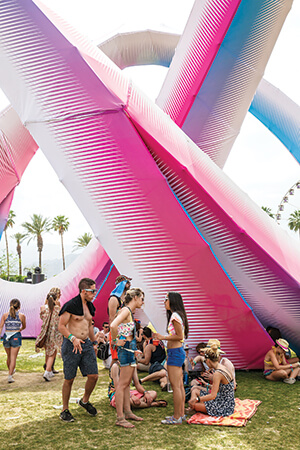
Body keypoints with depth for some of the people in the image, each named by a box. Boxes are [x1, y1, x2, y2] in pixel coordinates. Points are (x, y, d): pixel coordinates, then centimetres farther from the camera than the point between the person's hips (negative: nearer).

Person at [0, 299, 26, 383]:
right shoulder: (22, 315, -1)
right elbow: (24, 327, 14)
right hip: (16, 337, -3)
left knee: (8, 356, 21)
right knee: (13, 357, 2)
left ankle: (11, 371, 40)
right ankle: (10, 376, -3)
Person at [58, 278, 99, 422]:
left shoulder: (90, 306, 9)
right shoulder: (71, 305, -14)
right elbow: (61, 326, -14)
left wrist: (94, 342, 24)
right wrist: (73, 338, -27)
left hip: (86, 344, 6)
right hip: (71, 345, -6)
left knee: (94, 376, 2)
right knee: (69, 379, 4)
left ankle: (85, 401, 29)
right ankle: (65, 410, 22)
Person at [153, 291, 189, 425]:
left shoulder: (175, 315, -16)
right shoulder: (177, 315, 14)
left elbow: (179, 336, -19)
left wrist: (163, 338, -15)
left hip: (175, 352, -10)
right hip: (178, 351, 10)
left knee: (175, 386, -3)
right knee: (180, 385, 14)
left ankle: (176, 417, 5)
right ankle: (181, 414, 22)